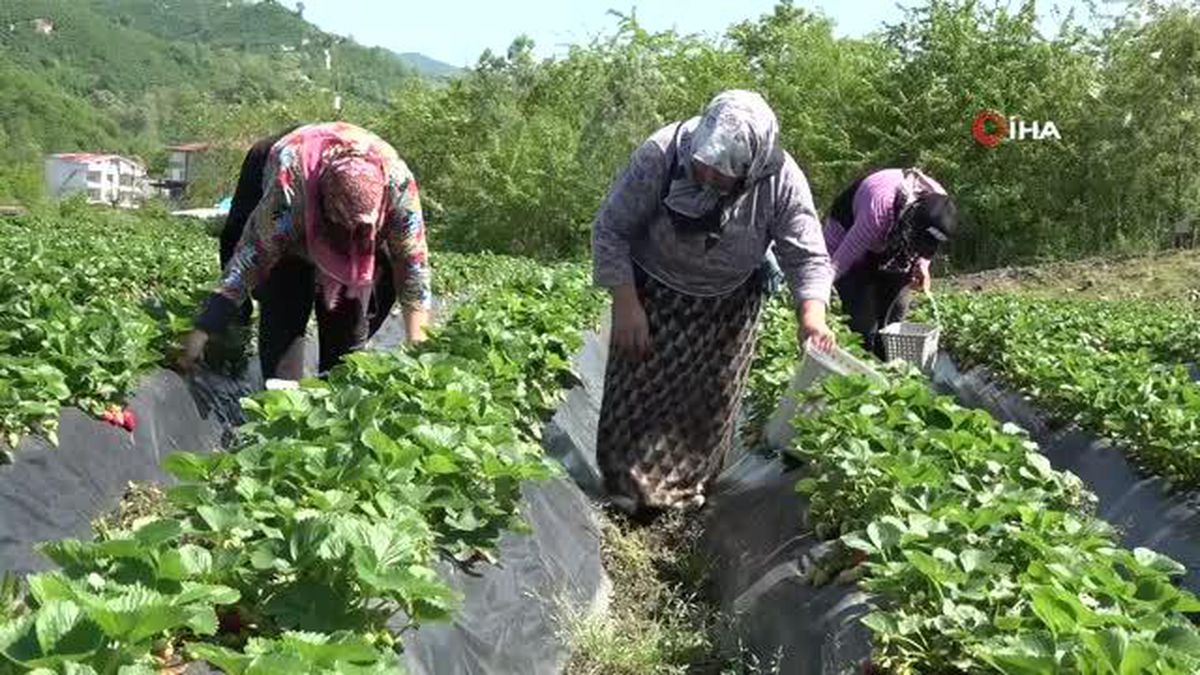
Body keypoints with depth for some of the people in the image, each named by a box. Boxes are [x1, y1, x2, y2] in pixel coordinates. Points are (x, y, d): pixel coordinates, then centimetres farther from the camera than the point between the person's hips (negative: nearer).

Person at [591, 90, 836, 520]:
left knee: (709, 403, 11)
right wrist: (625, 304, -25)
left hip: (730, 305, 1)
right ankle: (630, 488, 21)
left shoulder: (783, 181, -28)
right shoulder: (660, 155, -31)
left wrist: (812, 316, -42)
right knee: (639, 391, 2)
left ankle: (689, 492, 32)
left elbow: (808, 257, -24)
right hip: (654, 294, -1)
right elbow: (611, 229, -21)